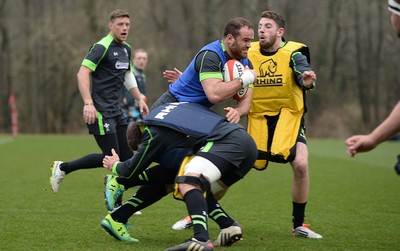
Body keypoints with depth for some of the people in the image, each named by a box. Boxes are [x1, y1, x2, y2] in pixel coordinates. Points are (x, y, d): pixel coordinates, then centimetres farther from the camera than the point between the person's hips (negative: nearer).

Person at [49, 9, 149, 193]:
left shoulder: (126, 49, 15)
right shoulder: (102, 47, -12)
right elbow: (82, 73, -21)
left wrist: (140, 99, 23)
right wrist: (88, 103, -30)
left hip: (115, 110, 9)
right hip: (99, 111, -9)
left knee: (126, 155, 3)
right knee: (110, 156, -11)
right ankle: (62, 168, 2)